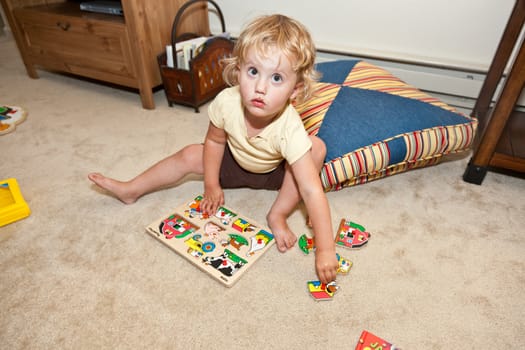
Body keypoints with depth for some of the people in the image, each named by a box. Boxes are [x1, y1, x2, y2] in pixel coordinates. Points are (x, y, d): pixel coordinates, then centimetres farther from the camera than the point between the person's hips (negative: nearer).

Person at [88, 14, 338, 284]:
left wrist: (325, 251, -42)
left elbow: (312, 191, -40)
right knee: (189, 155, -8)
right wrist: (211, 185, -5)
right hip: (236, 163, 3)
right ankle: (131, 190, 14)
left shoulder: (290, 129, -40)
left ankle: (278, 215, -16)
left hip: (274, 173, -2)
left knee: (317, 148, -27)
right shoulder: (227, 102, -31)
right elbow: (214, 141, -9)